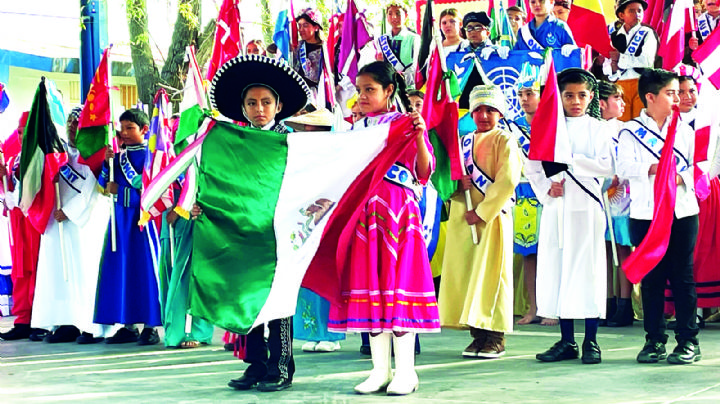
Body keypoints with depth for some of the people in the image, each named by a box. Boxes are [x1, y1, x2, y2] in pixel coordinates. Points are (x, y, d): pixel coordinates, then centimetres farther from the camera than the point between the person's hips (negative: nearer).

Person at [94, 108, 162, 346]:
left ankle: (150, 326, 1)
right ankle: (128, 325, 12)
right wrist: (107, 161, -1)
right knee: (121, 269, 6)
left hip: (141, 217, -6)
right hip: (120, 217, 6)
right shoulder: (119, 155, 13)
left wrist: (118, 189, -7)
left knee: (145, 269, -4)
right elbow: (103, 184, 12)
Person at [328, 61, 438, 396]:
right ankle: (380, 370, 12)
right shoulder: (355, 129, 15)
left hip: (397, 210, -6)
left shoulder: (404, 123, -1)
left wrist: (419, 136, -22)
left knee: (398, 279, -5)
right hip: (363, 211, 6)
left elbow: (423, 172, -10)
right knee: (368, 283, 5)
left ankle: (405, 371, 2)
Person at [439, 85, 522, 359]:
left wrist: (482, 212, -15)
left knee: (490, 275, -6)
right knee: (464, 274, 5)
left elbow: (507, 181, -13)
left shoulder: (504, 141, -3)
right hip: (462, 219, 6)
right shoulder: (464, 142, 17)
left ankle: (495, 338, -1)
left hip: (492, 217, -6)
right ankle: (479, 334, 13)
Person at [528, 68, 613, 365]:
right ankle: (567, 342, 10)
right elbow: (534, 168, 9)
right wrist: (546, 188, -8)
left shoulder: (597, 129, 5)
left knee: (587, 268, -5)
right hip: (555, 207, 3)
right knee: (557, 269, 2)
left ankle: (591, 342, 2)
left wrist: (571, 160, -12)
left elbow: (606, 166, -8)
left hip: (586, 206, -3)